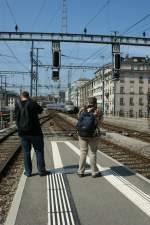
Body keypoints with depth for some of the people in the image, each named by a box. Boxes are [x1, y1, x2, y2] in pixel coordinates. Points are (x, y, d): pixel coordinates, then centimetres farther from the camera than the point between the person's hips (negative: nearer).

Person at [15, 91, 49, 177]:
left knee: (26, 152, 11)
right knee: (39, 151, 7)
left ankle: (28, 171, 15)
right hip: (34, 132, -3)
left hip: (23, 132, 3)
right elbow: (40, 110, 4)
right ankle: (41, 170, 10)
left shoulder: (17, 104, -2)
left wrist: (20, 99, 16)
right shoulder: (32, 103, -12)